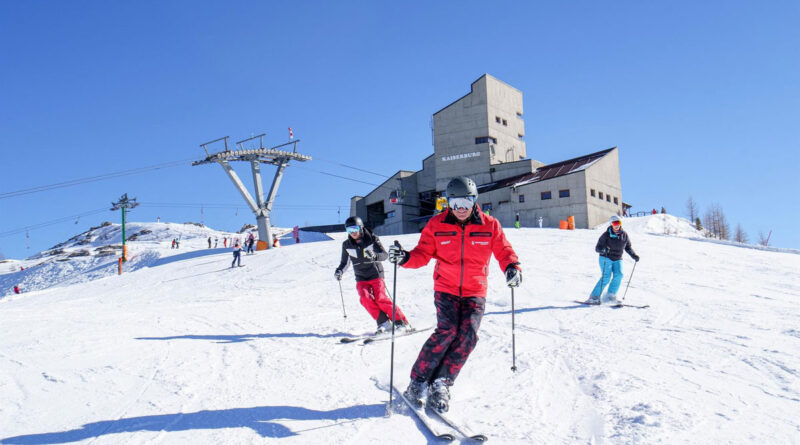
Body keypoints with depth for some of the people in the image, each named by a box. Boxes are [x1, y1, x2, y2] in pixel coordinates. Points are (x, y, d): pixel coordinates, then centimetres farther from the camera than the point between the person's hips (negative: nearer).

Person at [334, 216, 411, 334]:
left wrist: (374, 256, -34)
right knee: (365, 298, -21)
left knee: (381, 299, -18)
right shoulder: (346, 245, 3)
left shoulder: (372, 239, -7)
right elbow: (345, 262, 15)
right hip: (361, 279, 3)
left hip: (375, 275, -3)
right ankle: (384, 323, -12)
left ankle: (402, 322, -8)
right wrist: (339, 271, -5)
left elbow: (385, 255, -14)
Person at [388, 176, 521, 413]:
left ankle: (441, 383, -5)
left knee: (468, 335, -16)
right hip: (446, 289, -1)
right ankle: (418, 381, -6)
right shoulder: (436, 225, -2)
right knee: (447, 330, -19)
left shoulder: (489, 225, -1)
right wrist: (405, 258, -21)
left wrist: (512, 267, -18)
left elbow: (503, 251, 3)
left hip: (475, 292, 2)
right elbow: (423, 254, -1)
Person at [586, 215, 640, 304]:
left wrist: (634, 256, 4)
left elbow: (628, 247, 18)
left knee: (618, 275, -19)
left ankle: (611, 296, -8)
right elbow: (597, 248, -12)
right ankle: (594, 297, -14)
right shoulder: (606, 235, -11)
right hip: (606, 258, -4)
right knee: (606, 277, -19)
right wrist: (603, 249, -34)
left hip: (617, 259, 4)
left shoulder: (624, 235, 2)